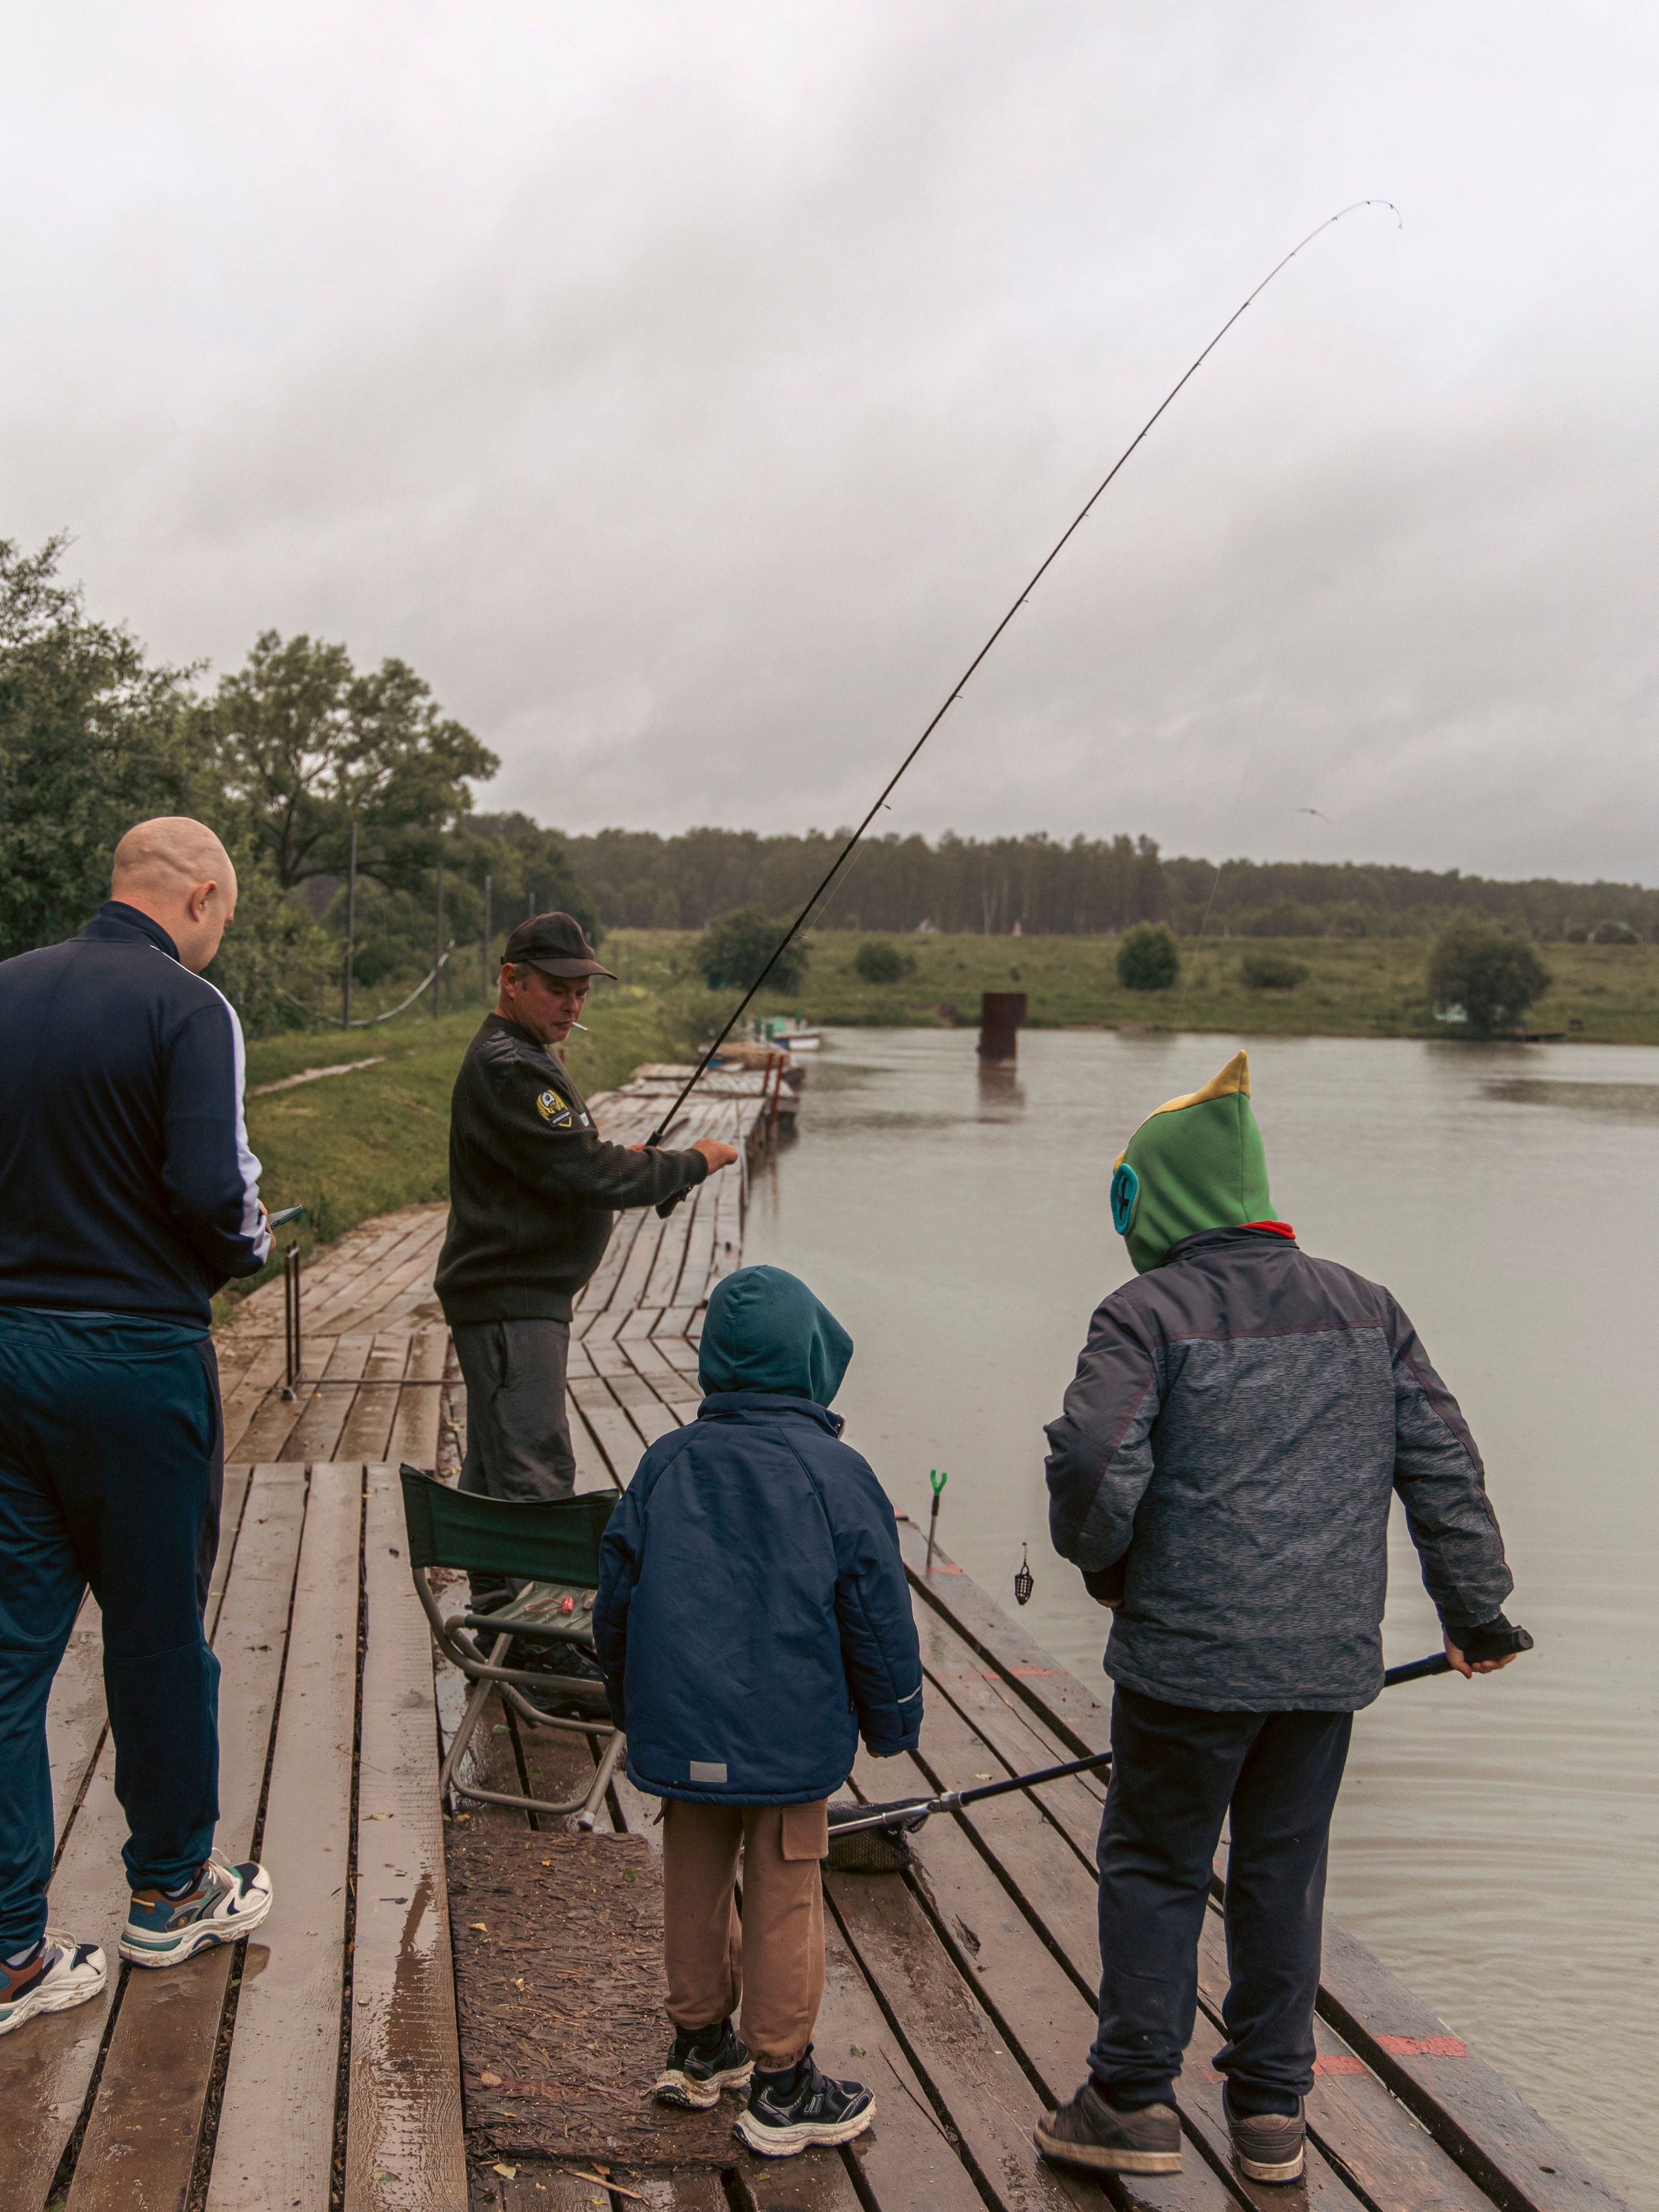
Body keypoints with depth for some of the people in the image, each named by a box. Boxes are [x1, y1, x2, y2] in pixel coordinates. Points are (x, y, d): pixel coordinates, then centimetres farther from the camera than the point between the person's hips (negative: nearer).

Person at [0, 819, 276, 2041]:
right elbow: (215, 1191, -20)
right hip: (133, 1358, -5)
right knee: (159, 1637, 12)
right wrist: (247, 1250, 0)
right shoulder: (187, 1009, -12)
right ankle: (172, 1891, 30)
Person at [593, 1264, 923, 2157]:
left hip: (680, 1730, 4)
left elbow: (615, 1598, 6)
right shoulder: (834, 1472, -11)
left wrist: (633, 1706, 21)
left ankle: (698, 2047, 35)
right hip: (790, 1736, -4)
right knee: (782, 1899, 7)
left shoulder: (664, 1463, 0)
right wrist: (892, 1720, 7)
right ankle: (780, 2088, 17)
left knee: (695, 1883, 18)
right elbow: (877, 1612, -7)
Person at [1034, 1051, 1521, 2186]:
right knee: (1284, 1874, 16)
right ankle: (1271, 2112, 24)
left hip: (1188, 1654, -4)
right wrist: (1477, 1610, 18)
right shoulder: (1365, 1308, 7)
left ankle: (1134, 2101, 16)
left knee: (1154, 1866, 11)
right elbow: (1445, 1465, 8)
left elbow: (1092, 1459, -19)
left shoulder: (1151, 1311, -9)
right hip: (1330, 1658, 5)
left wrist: (1105, 1566, 2)